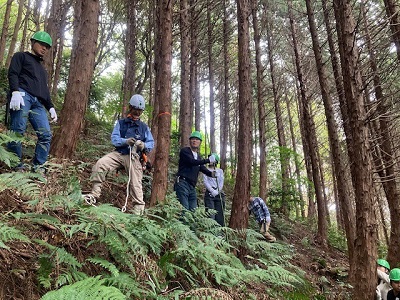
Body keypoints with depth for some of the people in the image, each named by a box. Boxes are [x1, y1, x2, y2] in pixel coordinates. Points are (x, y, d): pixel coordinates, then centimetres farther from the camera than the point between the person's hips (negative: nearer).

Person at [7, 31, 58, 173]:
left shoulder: (42, 68, 37)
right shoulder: (21, 56, 17)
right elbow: (12, 73, 0)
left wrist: (50, 107, 18)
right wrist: (15, 92, -18)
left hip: (37, 102, 6)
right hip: (22, 95, -6)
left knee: (46, 135, -9)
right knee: (18, 131, -16)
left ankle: (38, 167, -7)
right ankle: (17, 167, -13)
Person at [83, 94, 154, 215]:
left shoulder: (144, 127, 16)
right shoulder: (121, 123, 15)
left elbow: (151, 143, 8)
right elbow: (114, 138, 1)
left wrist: (144, 145, -17)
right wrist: (125, 141, -20)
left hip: (134, 156, -1)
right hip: (118, 153, 1)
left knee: (135, 183, -10)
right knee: (100, 164, -21)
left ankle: (138, 209, -3)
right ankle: (95, 194, -14)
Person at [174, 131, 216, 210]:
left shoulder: (198, 156, 23)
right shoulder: (184, 151, 2)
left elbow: (202, 168, 11)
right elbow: (192, 162, -15)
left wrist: (212, 173, -10)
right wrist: (208, 160, -16)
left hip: (192, 187, 7)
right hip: (182, 183, -7)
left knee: (193, 210, 1)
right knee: (184, 209, -17)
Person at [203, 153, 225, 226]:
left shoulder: (220, 171, 19)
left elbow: (221, 182, 8)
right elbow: (205, 181, 0)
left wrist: (217, 191, -9)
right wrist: (212, 191, -13)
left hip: (219, 194, 2)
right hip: (209, 194, -2)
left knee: (219, 214, -3)